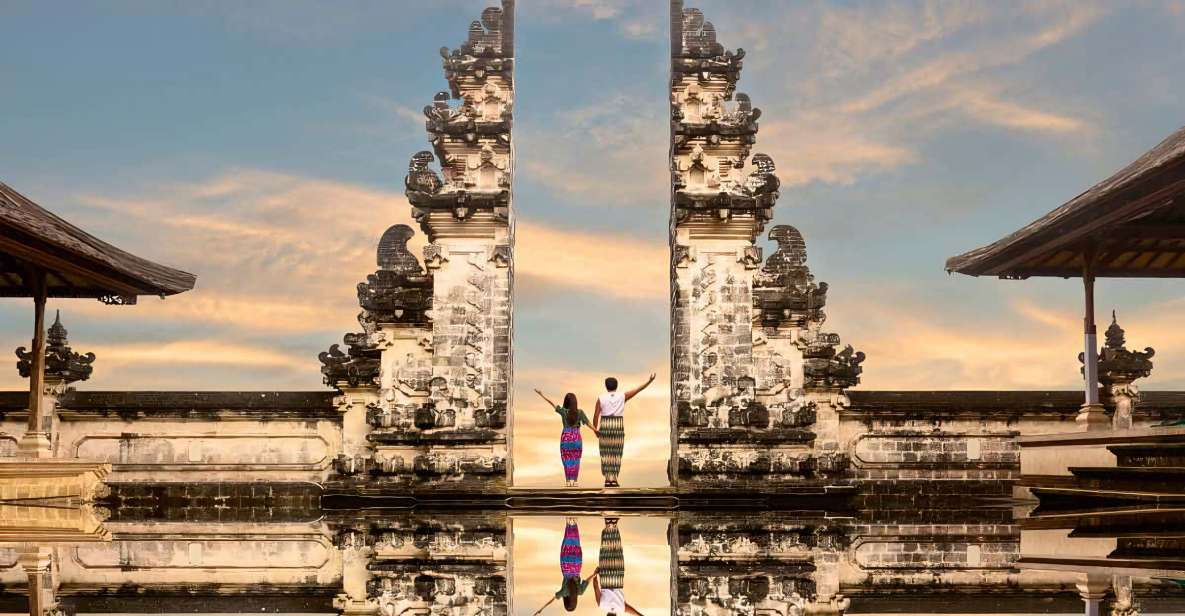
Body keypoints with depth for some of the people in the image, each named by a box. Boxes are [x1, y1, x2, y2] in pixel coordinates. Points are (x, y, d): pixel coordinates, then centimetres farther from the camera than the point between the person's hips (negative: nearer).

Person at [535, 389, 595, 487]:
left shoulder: (563, 411, -7)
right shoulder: (580, 412, -4)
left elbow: (551, 403, -3)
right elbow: (588, 423, -4)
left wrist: (541, 395, 2)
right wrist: (596, 431, 4)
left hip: (565, 438, 0)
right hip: (576, 438, 0)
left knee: (567, 460, 6)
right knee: (575, 460, 7)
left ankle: (568, 481, 2)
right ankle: (574, 480, 2)